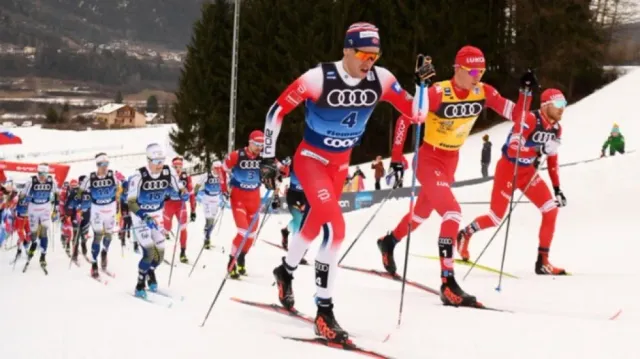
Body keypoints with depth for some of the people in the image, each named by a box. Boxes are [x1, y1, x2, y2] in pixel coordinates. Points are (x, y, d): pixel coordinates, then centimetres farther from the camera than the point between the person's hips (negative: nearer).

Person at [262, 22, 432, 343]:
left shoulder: (380, 80, -13)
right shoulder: (319, 78, -25)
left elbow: (416, 114, -7)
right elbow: (277, 110, -16)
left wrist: (420, 83, -24)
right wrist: (268, 157, -18)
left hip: (340, 164, 6)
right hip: (311, 159, -6)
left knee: (316, 223, 21)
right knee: (335, 226, -22)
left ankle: (286, 271, 51)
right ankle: (324, 311, -17)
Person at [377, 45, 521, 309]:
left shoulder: (483, 92, -10)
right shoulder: (438, 93, -27)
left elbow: (513, 112, -8)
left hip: (451, 160, 7)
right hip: (429, 159, -7)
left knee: (423, 212, 26)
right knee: (452, 212, -24)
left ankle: (388, 242, 55)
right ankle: (447, 284, -22)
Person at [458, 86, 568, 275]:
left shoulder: (556, 129, 0)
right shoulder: (530, 120, -25)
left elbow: (552, 159, 8)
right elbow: (513, 147, -33)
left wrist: (557, 189, 5)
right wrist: (539, 148, -44)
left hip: (528, 171, 7)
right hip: (509, 168, -7)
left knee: (551, 209, -8)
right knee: (497, 217, 0)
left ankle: (543, 261, -1)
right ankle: (464, 235, 32)